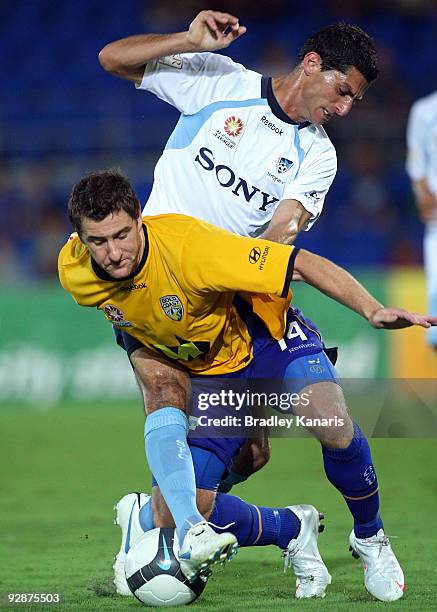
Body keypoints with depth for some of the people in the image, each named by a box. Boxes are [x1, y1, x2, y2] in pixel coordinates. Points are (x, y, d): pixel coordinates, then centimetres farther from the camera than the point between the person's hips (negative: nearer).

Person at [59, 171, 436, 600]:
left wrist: (373, 311, -38)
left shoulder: (188, 246, -33)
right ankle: (293, 529, 9)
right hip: (205, 374, 4)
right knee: (172, 515, -14)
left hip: (265, 338, -4)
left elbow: (303, 263, -30)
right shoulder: (74, 272, -18)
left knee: (331, 424, -34)